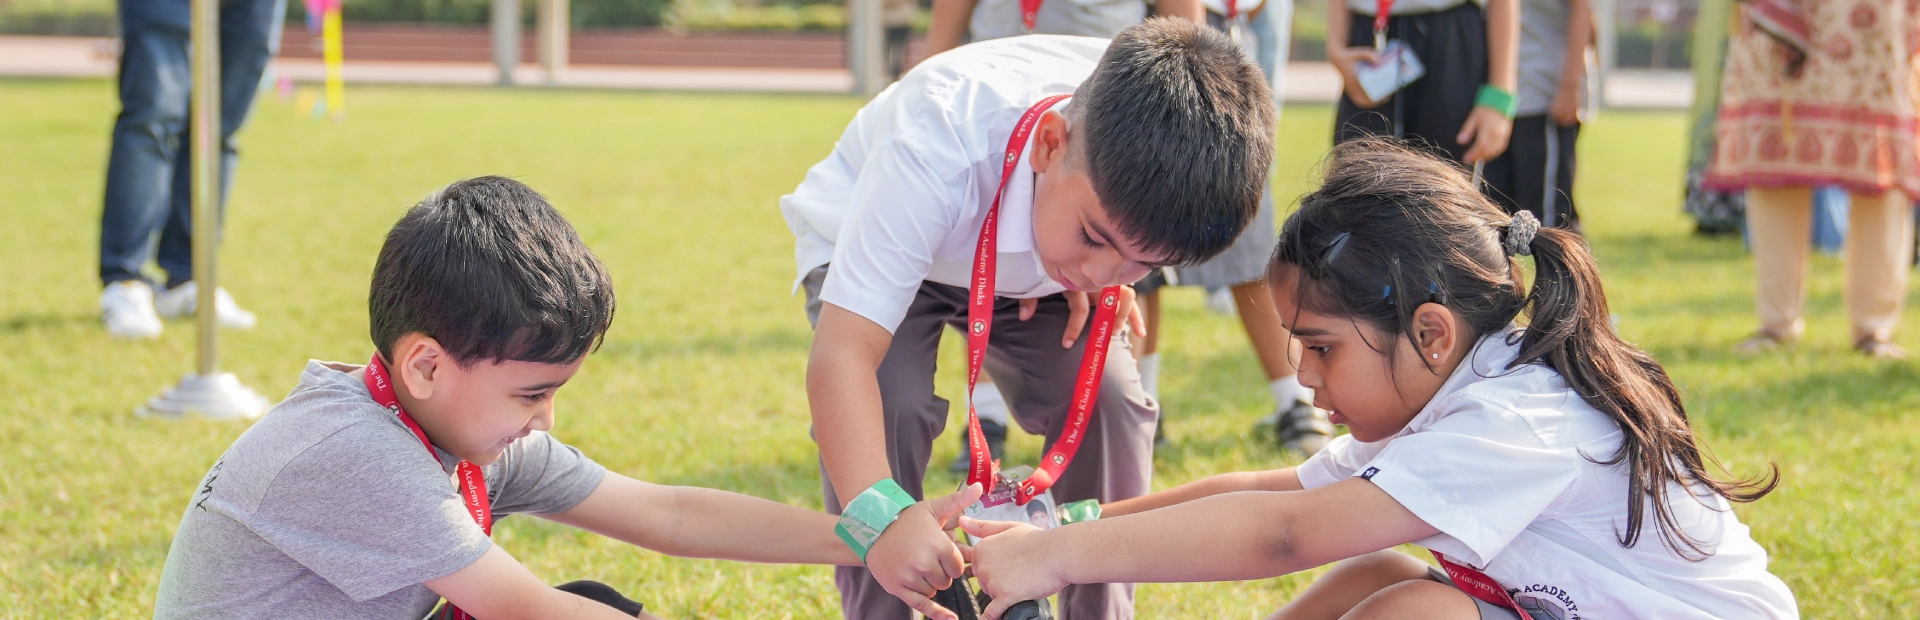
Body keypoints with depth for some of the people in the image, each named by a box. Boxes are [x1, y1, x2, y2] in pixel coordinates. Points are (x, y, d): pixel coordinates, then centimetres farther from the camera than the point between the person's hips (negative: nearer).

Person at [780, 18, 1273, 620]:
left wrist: (1101, 274, -21)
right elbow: (841, 354, -52)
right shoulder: (938, 149, -47)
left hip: (1029, 271, 4)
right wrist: (880, 515, -66)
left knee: (1109, 397, -16)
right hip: (868, 247, -4)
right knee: (886, 408, -29)